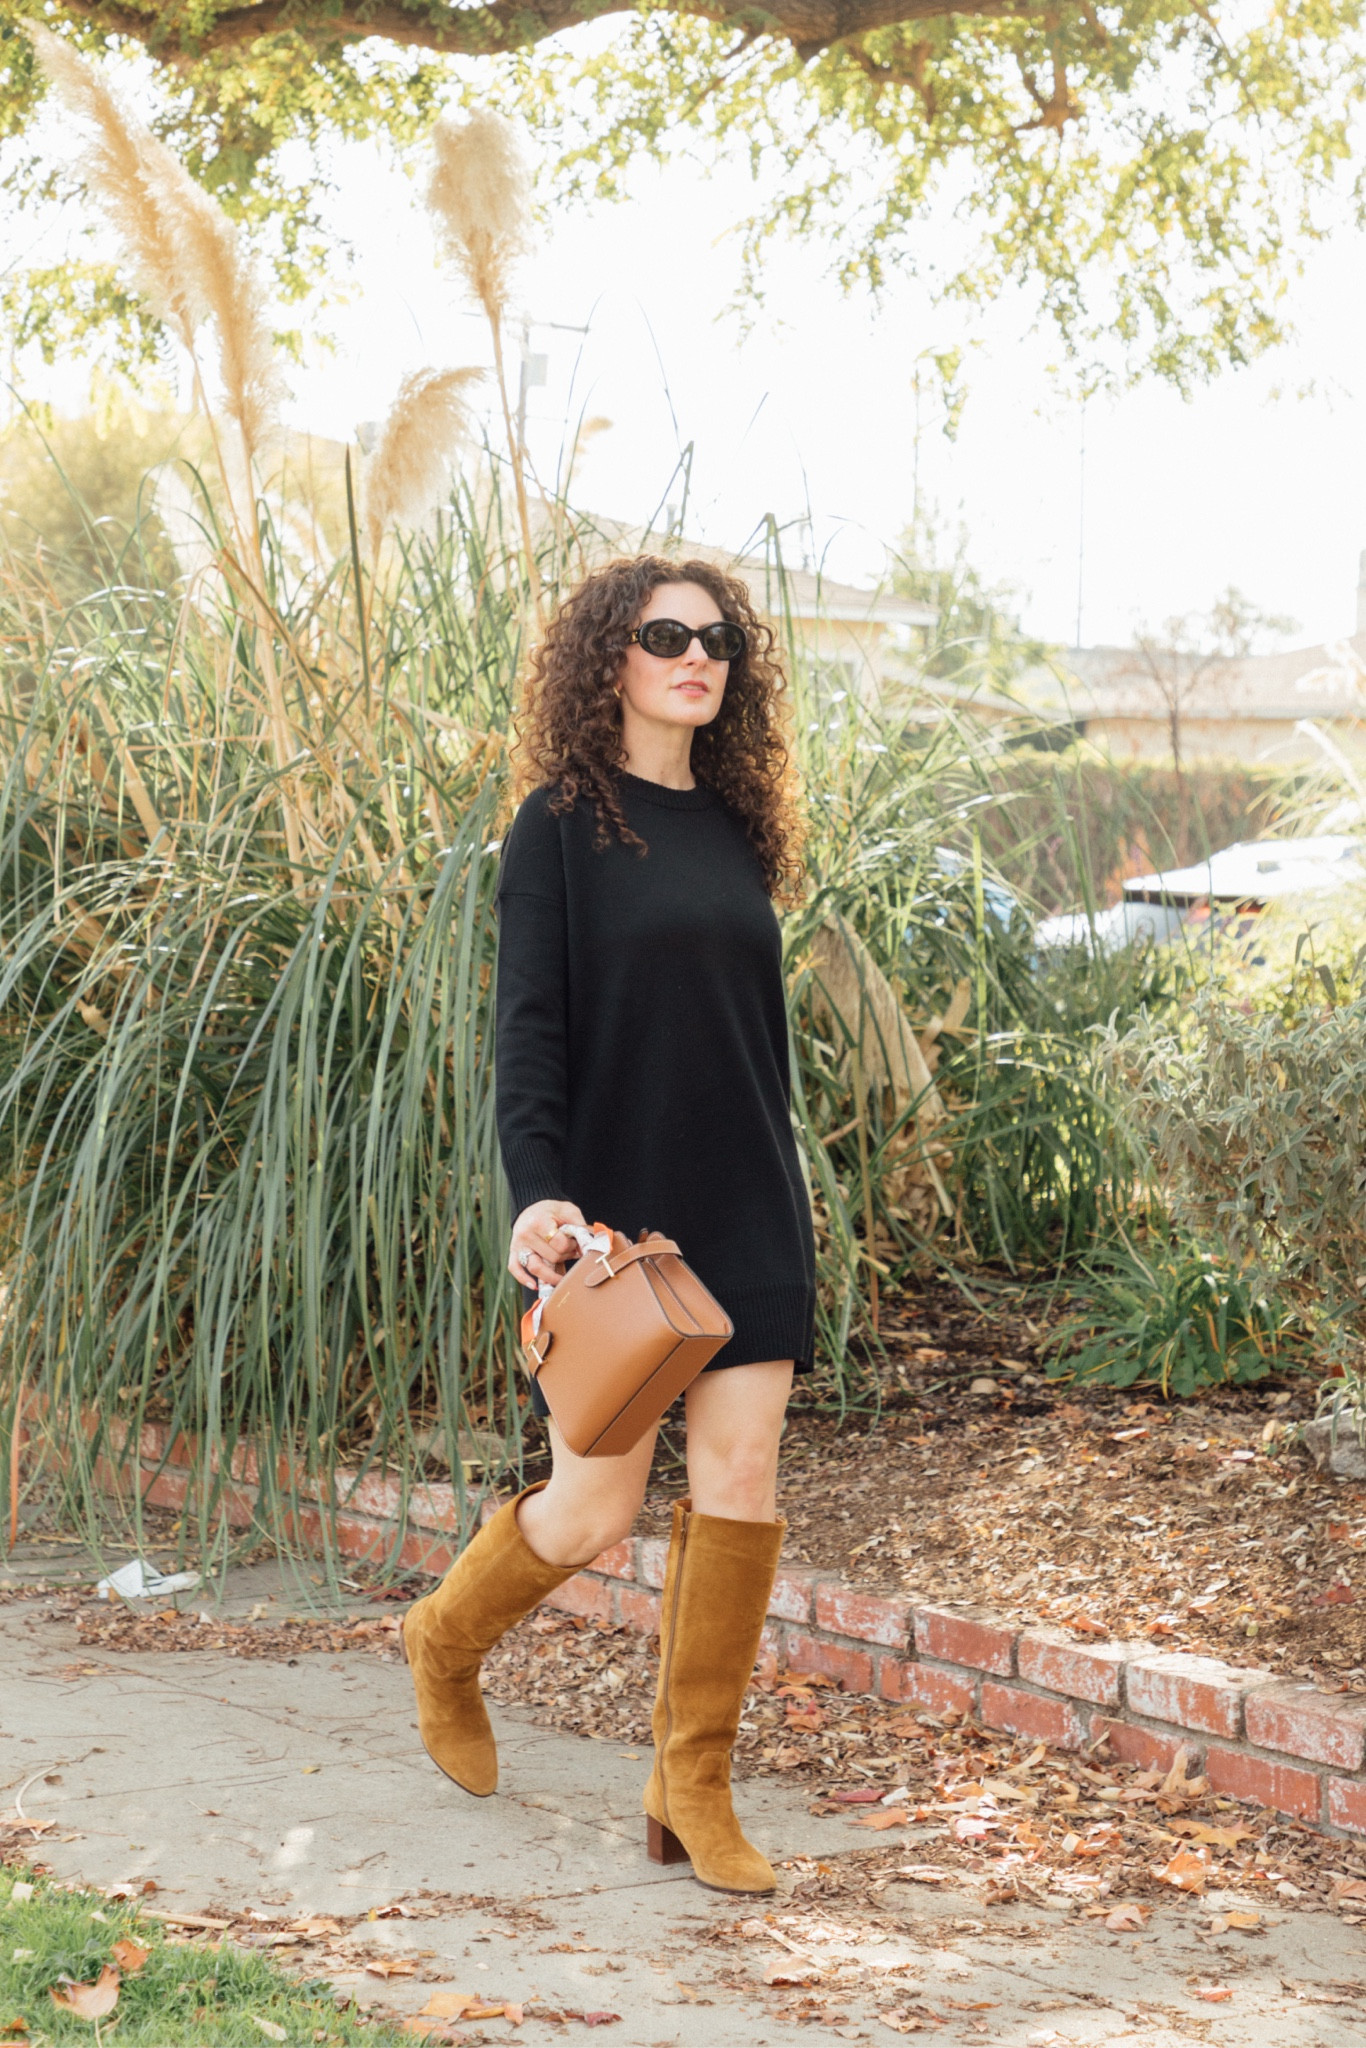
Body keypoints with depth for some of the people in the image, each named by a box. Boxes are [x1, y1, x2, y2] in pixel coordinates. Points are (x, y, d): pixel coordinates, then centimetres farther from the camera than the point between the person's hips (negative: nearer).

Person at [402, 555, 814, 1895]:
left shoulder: (734, 828, 12)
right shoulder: (562, 827, -5)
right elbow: (528, 1029, -11)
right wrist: (535, 1193, -24)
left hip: (744, 1208, 5)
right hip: (614, 1210, -5)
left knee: (740, 1477, -2)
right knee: (595, 1508, 0)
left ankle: (692, 1787, 7)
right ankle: (448, 1639, 31)